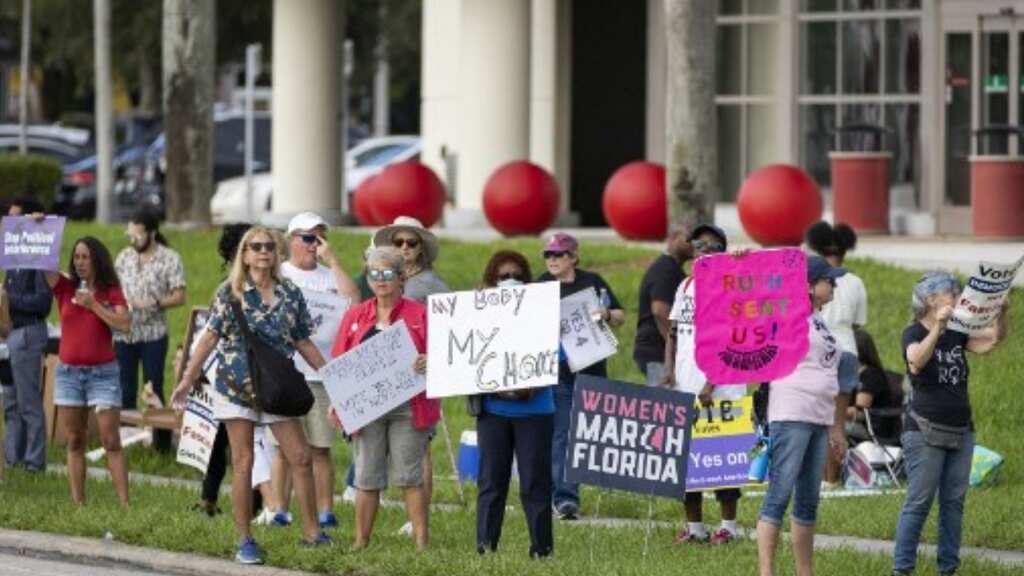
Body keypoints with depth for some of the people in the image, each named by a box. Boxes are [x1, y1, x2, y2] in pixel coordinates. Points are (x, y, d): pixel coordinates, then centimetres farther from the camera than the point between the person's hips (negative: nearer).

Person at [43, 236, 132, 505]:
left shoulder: (111, 292, 2)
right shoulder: (65, 288, 6)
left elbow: (124, 324, -12)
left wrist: (93, 305, -14)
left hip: (102, 372, -3)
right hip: (68, 372, 3)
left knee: (111, 441, -7)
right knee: (74, 442, 4)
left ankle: (124, 503, -10)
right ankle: (78, 503, 5)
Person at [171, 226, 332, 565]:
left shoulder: (290, 295, 6)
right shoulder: (230, 293, -2)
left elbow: (303, 343, 12)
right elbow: (210, 337, -3)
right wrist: (187, 380, -7)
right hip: (236, 387, -3)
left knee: (300, 457, 0)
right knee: (243, 463, 0)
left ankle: (311, 531, 10)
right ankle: (245, 540, 6)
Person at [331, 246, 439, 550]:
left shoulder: (419, 314, 6)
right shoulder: (355, 316, 14)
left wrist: (428, 364, -20)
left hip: (407, 407, -2)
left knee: (410, 476, -3)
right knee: (366, 478, 3)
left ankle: (421, 540, 0)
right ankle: (361, 541, 10)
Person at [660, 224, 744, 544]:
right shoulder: (685, 287, 15)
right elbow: (673, 334, 16)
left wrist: (712, 383, -18)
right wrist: (669, 371, 0)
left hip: (722, 389, -6)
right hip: (684, 387, 6)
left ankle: (728, 526, 4)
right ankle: (694, 526, 11)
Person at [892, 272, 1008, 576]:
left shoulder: (957, 333, 11)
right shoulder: (914, 332, -7)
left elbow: (992, 340, 2)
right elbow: (916, 362, -27)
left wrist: (1003, 312, -14)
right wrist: (937, 328, -38)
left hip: (961, 430, 6)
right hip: (926, 430, -6)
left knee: (954, 501, 6)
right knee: (919, 502, -8)